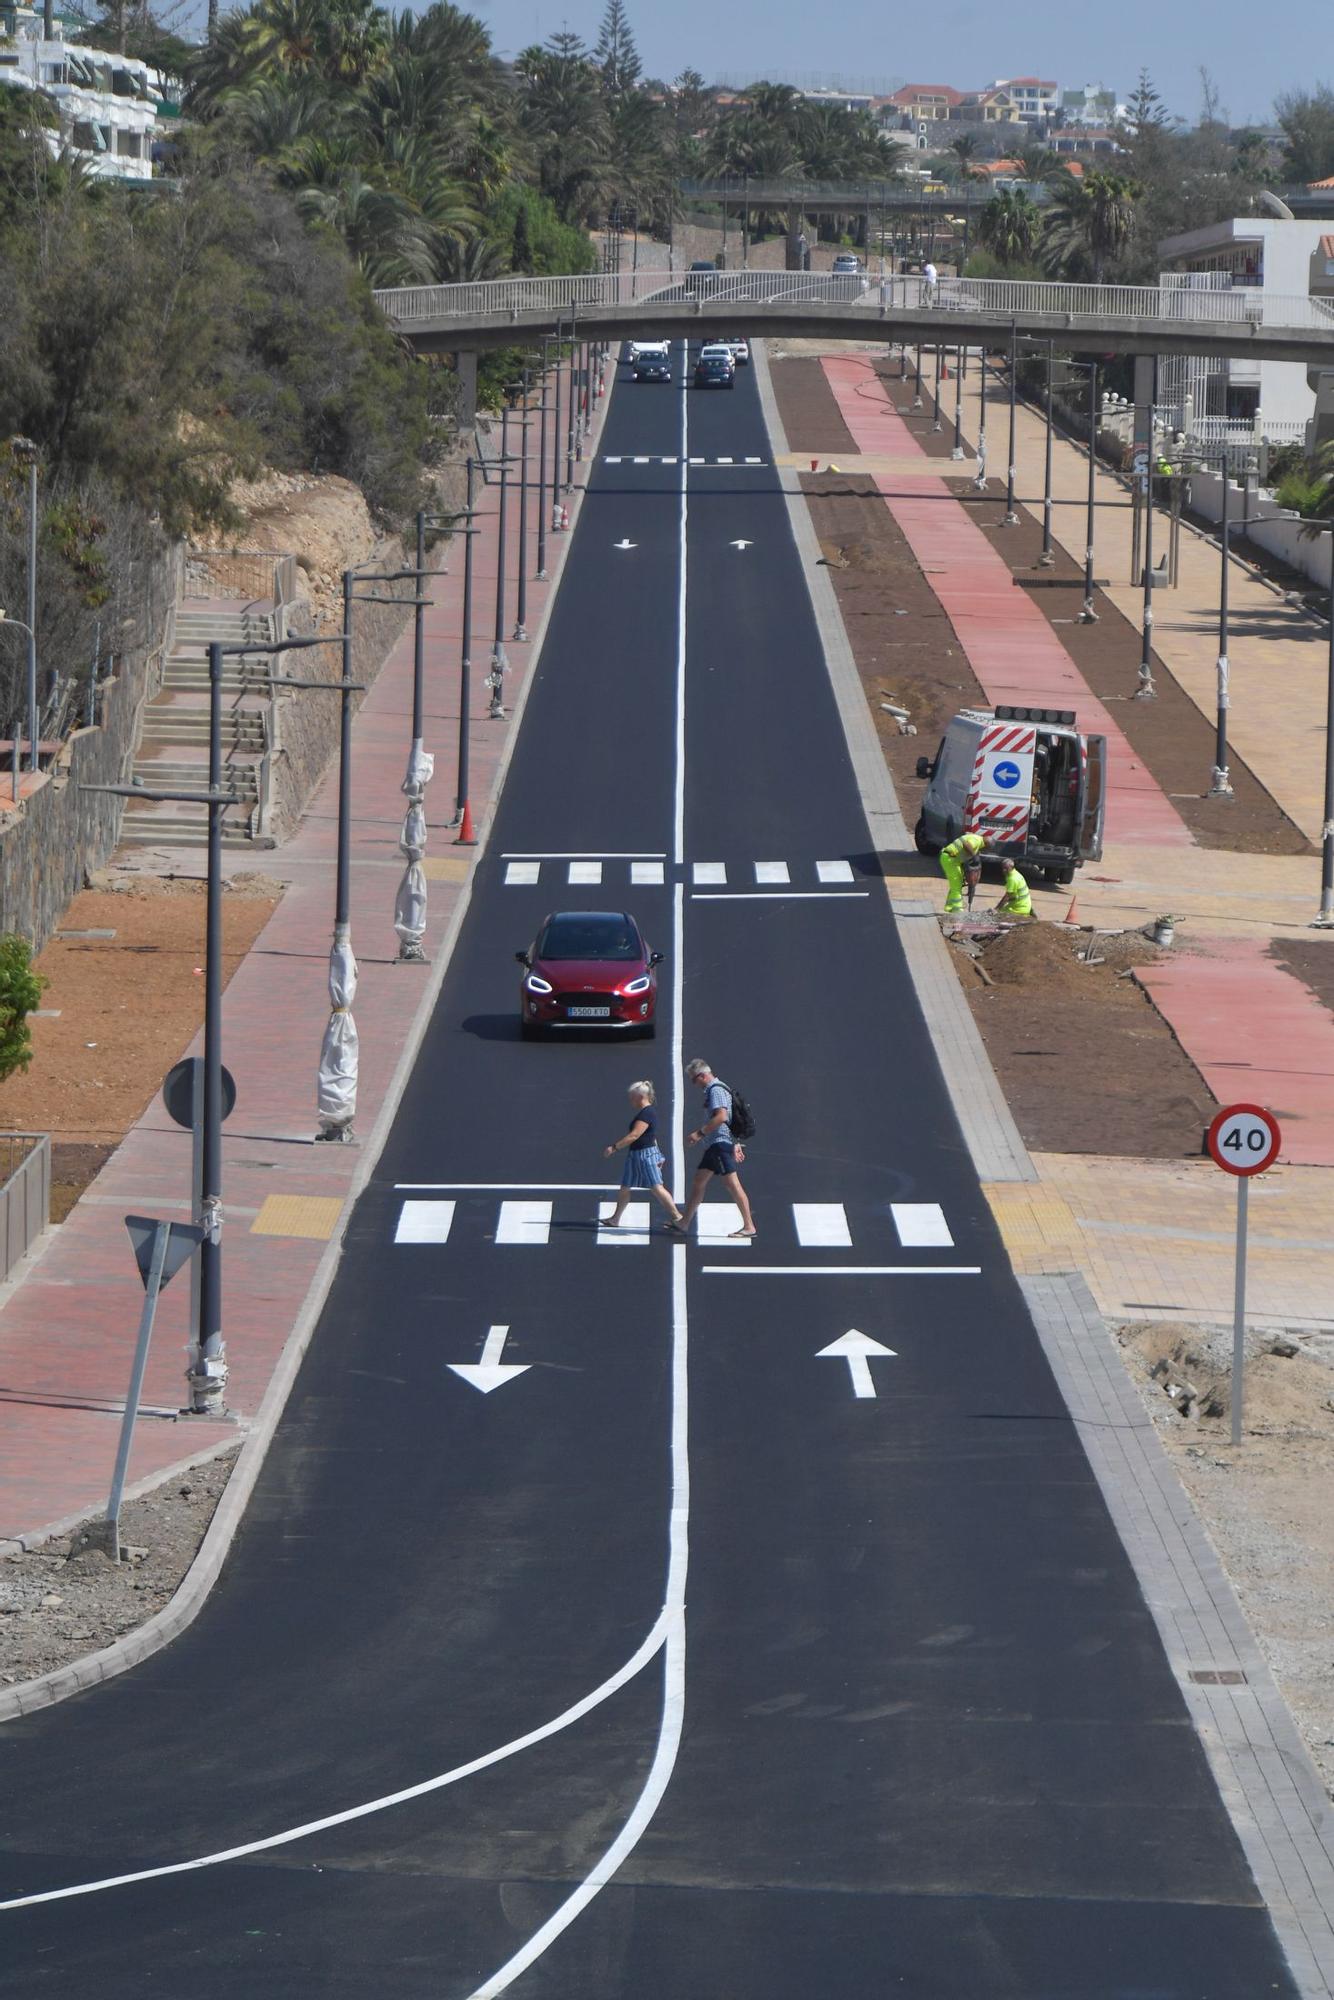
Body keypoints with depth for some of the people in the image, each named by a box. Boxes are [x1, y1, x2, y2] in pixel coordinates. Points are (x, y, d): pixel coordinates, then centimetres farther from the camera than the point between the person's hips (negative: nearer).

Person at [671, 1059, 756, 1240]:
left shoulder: (716, 1090, -14)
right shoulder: (713, 1090, 19)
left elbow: (721, 1116, -26)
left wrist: (700, 1133, -21)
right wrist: (735, 1145, 25)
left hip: (720, 1142, -11)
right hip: (714, 1145, 11)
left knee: (732, 1184, -9)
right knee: (698, 1182, 12)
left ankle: (749, 1226, -7)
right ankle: (684, 1224, 16)